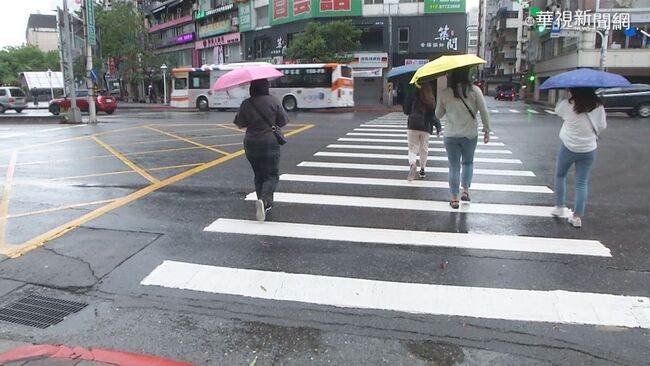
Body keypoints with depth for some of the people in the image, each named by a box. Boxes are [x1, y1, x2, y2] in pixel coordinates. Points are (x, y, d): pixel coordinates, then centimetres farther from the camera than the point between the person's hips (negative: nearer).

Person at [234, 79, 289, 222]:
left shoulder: (246, 104, -3)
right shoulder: (273, 101, -8)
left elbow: (240, 125, 2)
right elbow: (282, 122, -3)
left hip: (251, 145, 3)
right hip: (270, 143, -3)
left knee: (259, 175, 17)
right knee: (272, 175, 4)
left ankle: (266, 205, 20)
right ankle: (264, 200, -21)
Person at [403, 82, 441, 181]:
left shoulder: (413, 96, 0)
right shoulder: (432, 100, 2)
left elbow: (406, 110, 2)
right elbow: (434, 116, -3)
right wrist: (438, 127, 4)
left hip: (413, 126, -1)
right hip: (426, 128, 2)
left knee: (412, 148, 1)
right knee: (424, 148, 15)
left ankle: (412, 164, -27)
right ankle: (422, 170, 20)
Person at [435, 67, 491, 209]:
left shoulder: (444, 93, -5)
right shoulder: (474, 90, -7)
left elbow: (438, 115, 5)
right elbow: (484, 111, -6)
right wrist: (487, 129, 3)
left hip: (451, 135, 0)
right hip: (470, 134, 0)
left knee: (454, 166, 8)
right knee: (468, 162, 23)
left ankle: (454, 198, 11)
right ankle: (466, 190, 16)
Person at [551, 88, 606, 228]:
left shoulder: (567, 105, -16)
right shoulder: (598, 107, -9)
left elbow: (557, 111, 4)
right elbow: (602, 126, 2)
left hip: (568, 148, -2)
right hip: (588, 150, 2)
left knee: (560, 176, 21)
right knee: (582, 183, 8)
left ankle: (560, 207, 25)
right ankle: (577, 216, 8)